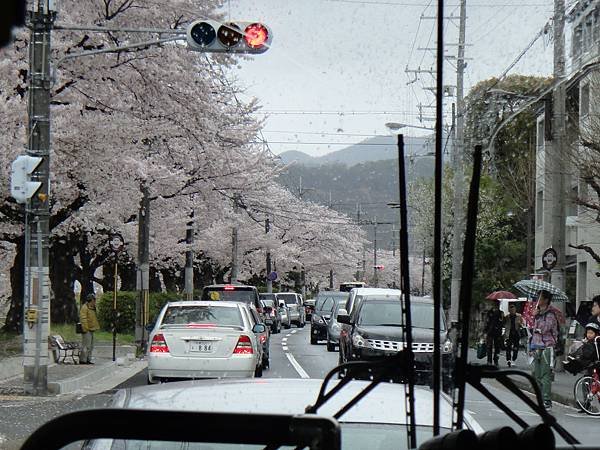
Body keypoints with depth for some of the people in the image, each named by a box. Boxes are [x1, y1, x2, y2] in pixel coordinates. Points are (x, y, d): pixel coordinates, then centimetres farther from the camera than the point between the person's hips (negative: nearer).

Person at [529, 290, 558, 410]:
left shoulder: (550, 315, -8)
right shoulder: (537, 314, 17)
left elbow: (544, 329, -21)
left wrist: (537, 316, -11)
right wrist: (531, 347, 18)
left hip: (546, 348, -8)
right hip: (536, 349, 8)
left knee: (545, 376, -9)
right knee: (537, 376, 8)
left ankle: (547, 401, -7)